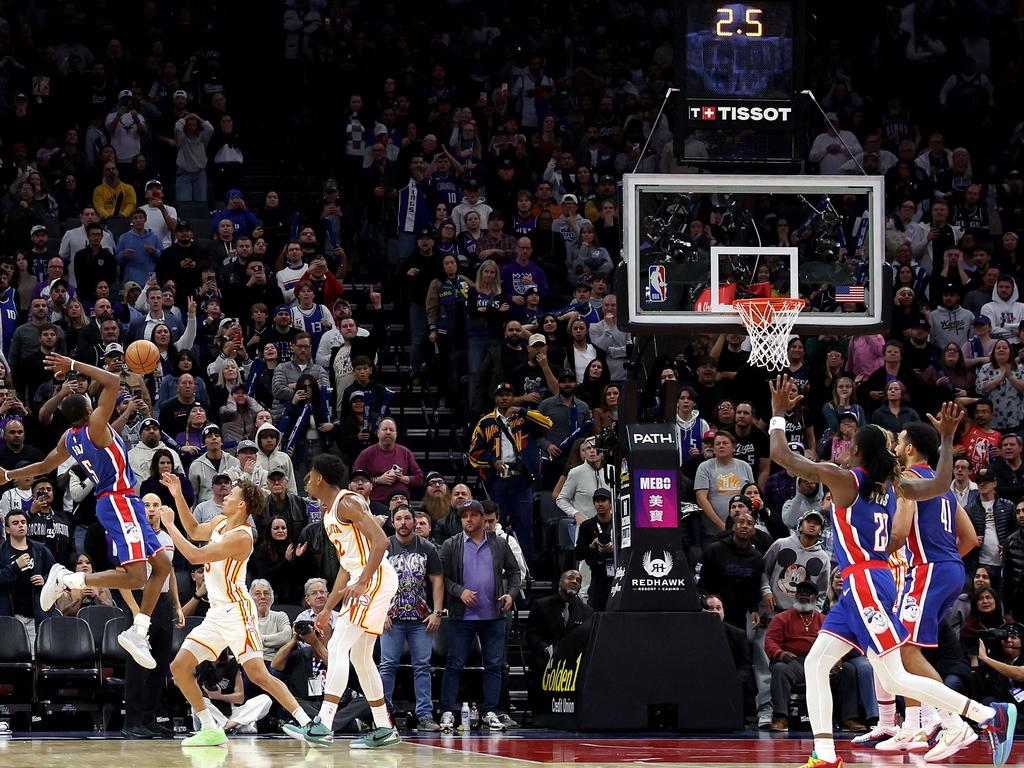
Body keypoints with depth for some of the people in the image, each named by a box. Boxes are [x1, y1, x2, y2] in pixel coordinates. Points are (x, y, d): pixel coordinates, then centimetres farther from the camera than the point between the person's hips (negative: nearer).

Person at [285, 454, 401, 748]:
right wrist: (328, 608, 24)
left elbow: (380, 541, -22)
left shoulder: (347, 503, -11)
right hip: (361, 580, 11)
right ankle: (384, 729, 19)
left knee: (338, 647, -16)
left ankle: (323, 725, -22)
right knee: (359, 656, 14)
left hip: (376, 577, -11)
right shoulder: (329, 512, 20)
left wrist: (362, 583, -29)